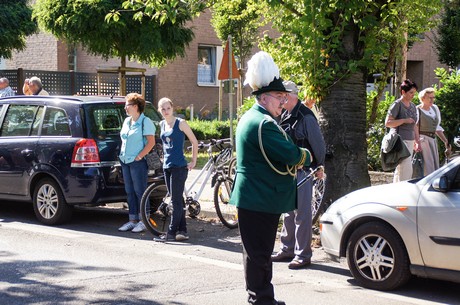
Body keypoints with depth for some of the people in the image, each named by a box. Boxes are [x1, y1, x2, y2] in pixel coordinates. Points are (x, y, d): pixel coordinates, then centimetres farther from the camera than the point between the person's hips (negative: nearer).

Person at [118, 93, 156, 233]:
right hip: (125, 161, 8)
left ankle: (143, 221, 1)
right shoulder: (127, 121, 15)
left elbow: (151, 142, -14)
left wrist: (139, 156, -18)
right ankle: (133, 220, 14)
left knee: (140, 192, -4)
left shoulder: (145, 122, -9)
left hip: (138, 162, -8)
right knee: (130, 192, 9)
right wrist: (122, 154, 12)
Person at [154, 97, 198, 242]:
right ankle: (182, 231, 14)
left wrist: (193, 161, -4)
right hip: (167, 166, 7)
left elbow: (194, 141, -4)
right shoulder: (162, 124, 11)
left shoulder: (180, 123, -7)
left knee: (176, 201, -6)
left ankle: (171, 232, -7)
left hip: (179, 167, -7)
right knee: (177, 201, 9)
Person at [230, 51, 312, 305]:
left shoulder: (250, 118, 15)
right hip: (262, 199, -11)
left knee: (258, 252, 17)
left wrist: (297, 156, 5)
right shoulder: (263, 124, -20)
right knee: (259, 253, -4)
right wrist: (306, 156, -2)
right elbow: (290, 155, -23)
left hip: (251, 197, 11)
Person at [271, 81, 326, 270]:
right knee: (289, 212, 15)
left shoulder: (305, 117, -16)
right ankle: (287, 249, 25)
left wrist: (319, 166, -4)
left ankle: (303, 255, 1)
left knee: (302, 214, -4)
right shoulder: (285, 116, 10)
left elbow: (318, 144, -11)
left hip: (303, 172, -8)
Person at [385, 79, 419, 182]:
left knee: (400, 170, 9)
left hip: (410, 141, 8)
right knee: (406, 169, -13)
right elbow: (387, 123, -13)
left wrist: (417, 141, 19)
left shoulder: (412, 106, 17)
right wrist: (404, 120, -17)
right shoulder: (397, 105, -8)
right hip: (400, 140, -8)